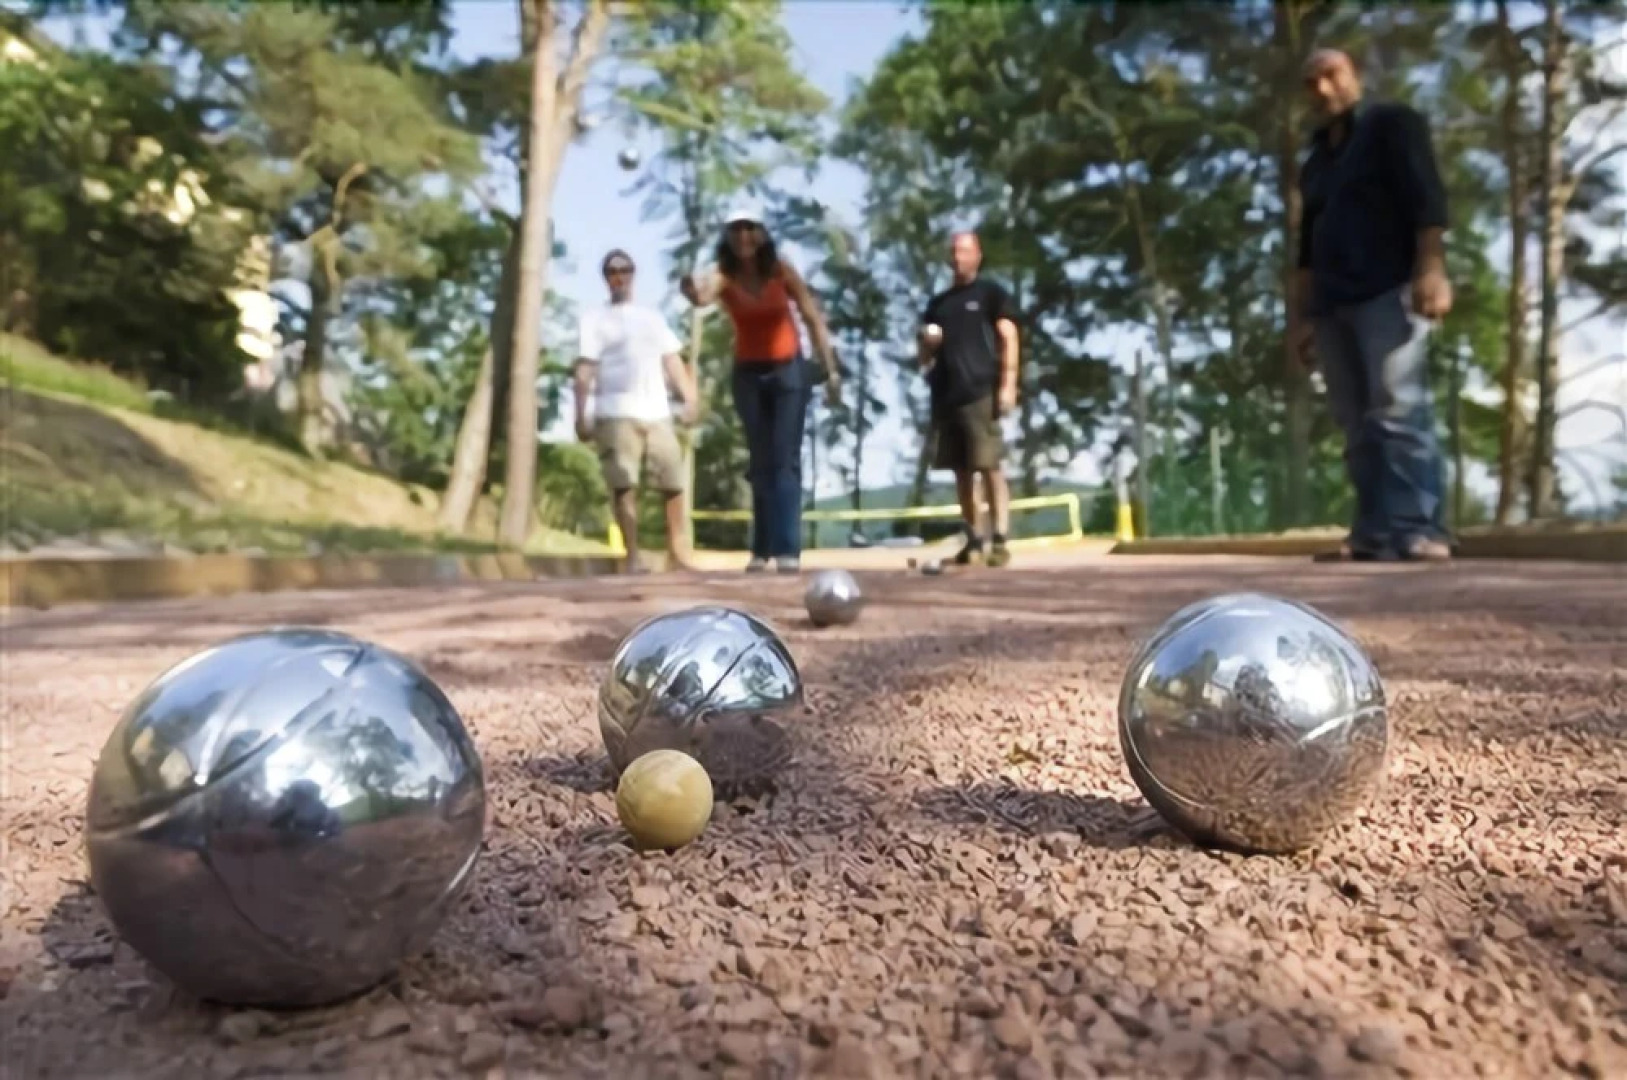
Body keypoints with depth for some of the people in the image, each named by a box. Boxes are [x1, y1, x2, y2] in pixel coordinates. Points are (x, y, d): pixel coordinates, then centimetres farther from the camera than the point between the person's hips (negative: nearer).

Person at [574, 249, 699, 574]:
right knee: (624, 486, -7)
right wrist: (581, 417, -9)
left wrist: (689, 398, 1)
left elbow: (672, 361, 15)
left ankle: (679, 555, 10)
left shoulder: (653, 318, 21)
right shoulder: (595, 318, 8)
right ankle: (633, 557, -3)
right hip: (616, 414, -4)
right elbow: (585, 370, -1)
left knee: (674, 484, 3)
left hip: (657, 413, 4)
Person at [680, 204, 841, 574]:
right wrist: (692, 291, -58)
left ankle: (788, 549, -12)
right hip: (748, 374, 2)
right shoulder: (724, 275, -10)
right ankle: (762, 549, 13)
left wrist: (831, 370, -6)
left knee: (785, 459, -9)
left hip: (788, 369, -2)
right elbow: (703, 296, -34)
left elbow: (813, 319, -3)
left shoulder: (782, 271, -9)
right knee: (760, 462, 6)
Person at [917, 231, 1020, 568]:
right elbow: (924, 353, 26)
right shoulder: (938, 302, 22)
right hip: (945, 396, 6)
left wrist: (1008, 383, -13)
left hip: (980, 393, -5)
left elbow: (1008, 338, -2)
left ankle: (999, 540, -12)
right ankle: (973, 539, 12)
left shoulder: (990, 292, 7)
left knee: (990, 466, -10)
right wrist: (927, 344, 1)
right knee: (961, 470, 6)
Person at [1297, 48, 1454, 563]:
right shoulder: (1315, 161, 26)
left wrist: (1431, 269, -18)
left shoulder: (1392, 124, 8)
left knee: (1398, 409, -17)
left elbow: (1426, 195, -5)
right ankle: (1374, 532, -3)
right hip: (1333, 303, 6)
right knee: (1356, 422, -2)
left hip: (1388, 289, -6)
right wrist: (1307, 315, 16)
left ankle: (1419, 528, -19)